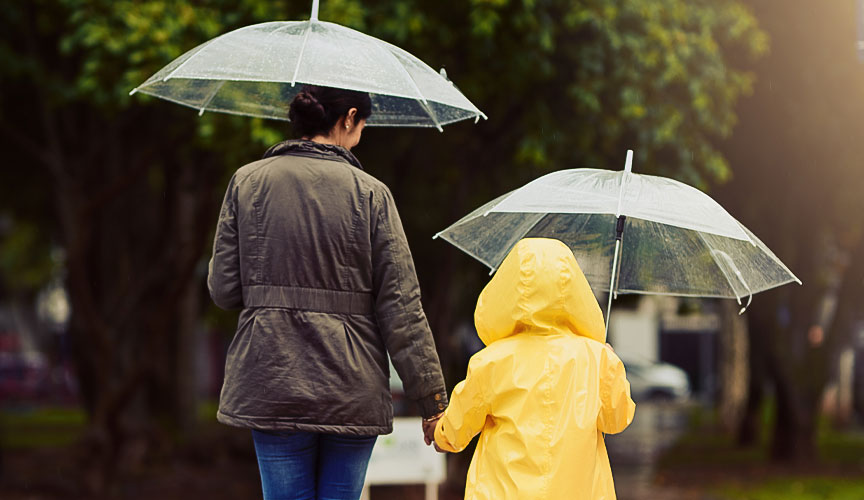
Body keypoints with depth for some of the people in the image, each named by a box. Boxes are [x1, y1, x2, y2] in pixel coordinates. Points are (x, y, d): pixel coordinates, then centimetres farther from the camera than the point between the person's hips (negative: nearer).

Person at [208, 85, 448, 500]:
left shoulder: (247, 182, 2)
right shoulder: (371, 193, -3)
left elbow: (224, 290, 2)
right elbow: (401, 306, -5)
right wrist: (433, 400, -1)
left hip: (272, 381, 1)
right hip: (352, 389, -1)